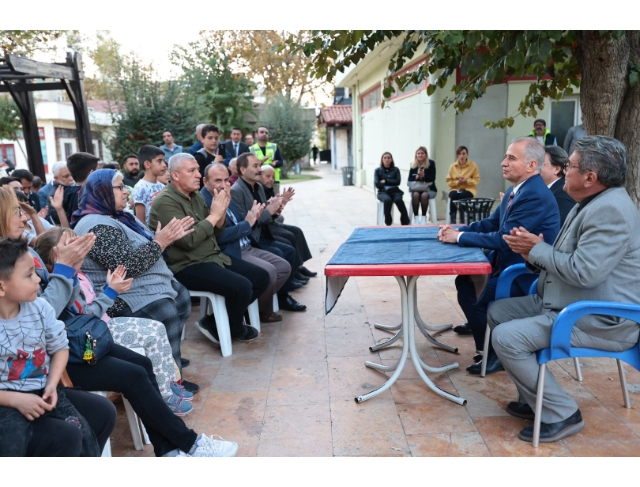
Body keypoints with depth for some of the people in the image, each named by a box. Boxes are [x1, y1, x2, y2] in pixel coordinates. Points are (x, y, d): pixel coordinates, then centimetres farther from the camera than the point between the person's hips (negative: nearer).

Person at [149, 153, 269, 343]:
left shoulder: (196, 195, 12)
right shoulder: (165, 202, -14)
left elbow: (215, 233, 14)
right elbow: (188, 240, -25)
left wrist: (222, 210, -5)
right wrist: (213, 215, -16)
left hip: (214, 256, 10)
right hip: (187, 266, -9)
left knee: (261, 277, 4)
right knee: (242, 287, -26)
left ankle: (215, 322, 8)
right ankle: (235, 328, 6)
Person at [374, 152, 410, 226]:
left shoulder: (396, 170, 14)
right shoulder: (378, 170, 10)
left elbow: (398, 182, 1)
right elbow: (377, 184, -1)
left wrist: (386, 181, -3)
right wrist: (391, 183, -3)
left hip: (394, 191, 1)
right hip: (383, 192, -1)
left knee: (398, 199, -35)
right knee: (387, 200, -37)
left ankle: (405, 222, -30)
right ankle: (388, 223, -26)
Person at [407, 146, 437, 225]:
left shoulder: (431, 163, -1)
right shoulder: (413, 165, 6)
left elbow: (432, 178, -8)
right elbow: (409, 179, 0)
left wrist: (423, 175, -26)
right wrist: (416, 176, -20)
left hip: (429, 189, -2)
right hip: (416, 189, 2)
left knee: (424, 195, -34)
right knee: (415, 195, -31)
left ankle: (424, 217, -22)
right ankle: (415, 217, -24)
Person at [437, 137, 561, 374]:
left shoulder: (535, 196, -24)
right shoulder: (516, 190, 7)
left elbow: (504, 239, -27)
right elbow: (492, 223, 12)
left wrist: (459, 237, -20)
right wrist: (457, 230, -4)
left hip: (528, 274, -9)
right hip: (510, 264, 9)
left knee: (472, 295, -15)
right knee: (464, 280, 5)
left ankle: (496, 354, 6)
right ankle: (480, 324, 23)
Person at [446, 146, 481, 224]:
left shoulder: (473, 165, 2)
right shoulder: (452, 166, 6)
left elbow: (476, 180, 0)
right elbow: (449, 181, 6)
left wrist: (466, 181, -18)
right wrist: (458, 182, -13)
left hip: (469, 189, -1)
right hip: (455, 188, 1)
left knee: (463, 195, -37)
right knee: (453, 195, -34)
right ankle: (452, 220, -32)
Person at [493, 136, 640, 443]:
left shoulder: (610, 211, -22)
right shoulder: (592, 203, 13)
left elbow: (584, 271, -30)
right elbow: (565, 259, 16)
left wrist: (538, 249, -15)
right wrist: (533, 250, -5)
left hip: (601, 321, -11)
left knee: (506, 338, -21)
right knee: (498, 312, 10)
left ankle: (561, 414, -3)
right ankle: (536, 397, 18)